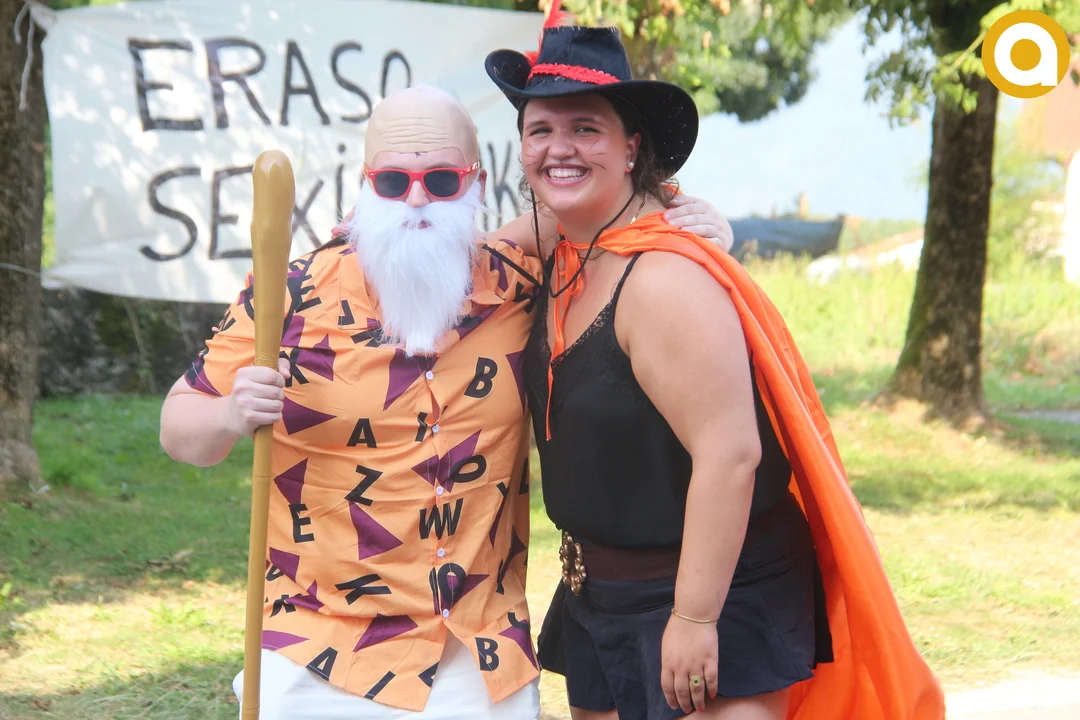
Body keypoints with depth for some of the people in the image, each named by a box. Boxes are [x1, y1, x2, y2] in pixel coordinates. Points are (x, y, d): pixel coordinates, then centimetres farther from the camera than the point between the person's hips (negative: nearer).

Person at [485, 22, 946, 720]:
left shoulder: (666, 281, -23)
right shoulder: (557, 262, 3)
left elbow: (729, 457, -26)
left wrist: (694, 620, -24)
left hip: (714, 599, -8)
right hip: (597, 598, 9)